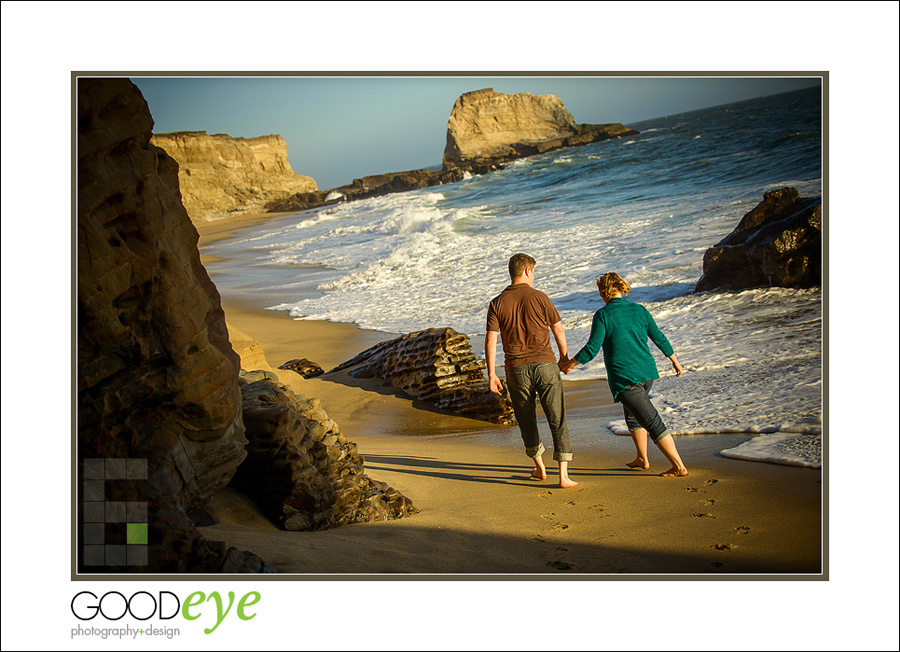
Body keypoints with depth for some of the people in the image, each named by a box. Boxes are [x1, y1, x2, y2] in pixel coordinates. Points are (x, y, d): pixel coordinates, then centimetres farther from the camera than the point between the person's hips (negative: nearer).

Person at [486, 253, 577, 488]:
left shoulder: (497, 303, 2)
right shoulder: (539, 297, -2)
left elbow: (491, 339, -3)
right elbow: (558, 330, 5)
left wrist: (491, 374, 1)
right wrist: (564, 357, 21)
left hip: (516, 369, 2)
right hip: (545, 363, -2)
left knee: (526, 420, 18)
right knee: (557, 420, 1)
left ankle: (540, 468, 32)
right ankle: (563, 475, -5)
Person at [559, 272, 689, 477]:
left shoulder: (602, 315, -9)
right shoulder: (640, 310, 7)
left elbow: (592, 349, -11)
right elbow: (659, 338, 13)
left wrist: (570, 364, 3)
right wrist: (675, 360, 27)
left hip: (624, 377, -7)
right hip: (647, 372, 7)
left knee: (652, 422, -6)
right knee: (632, 413, 28)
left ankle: (679, 467, -6)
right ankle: (642, 459, 36)